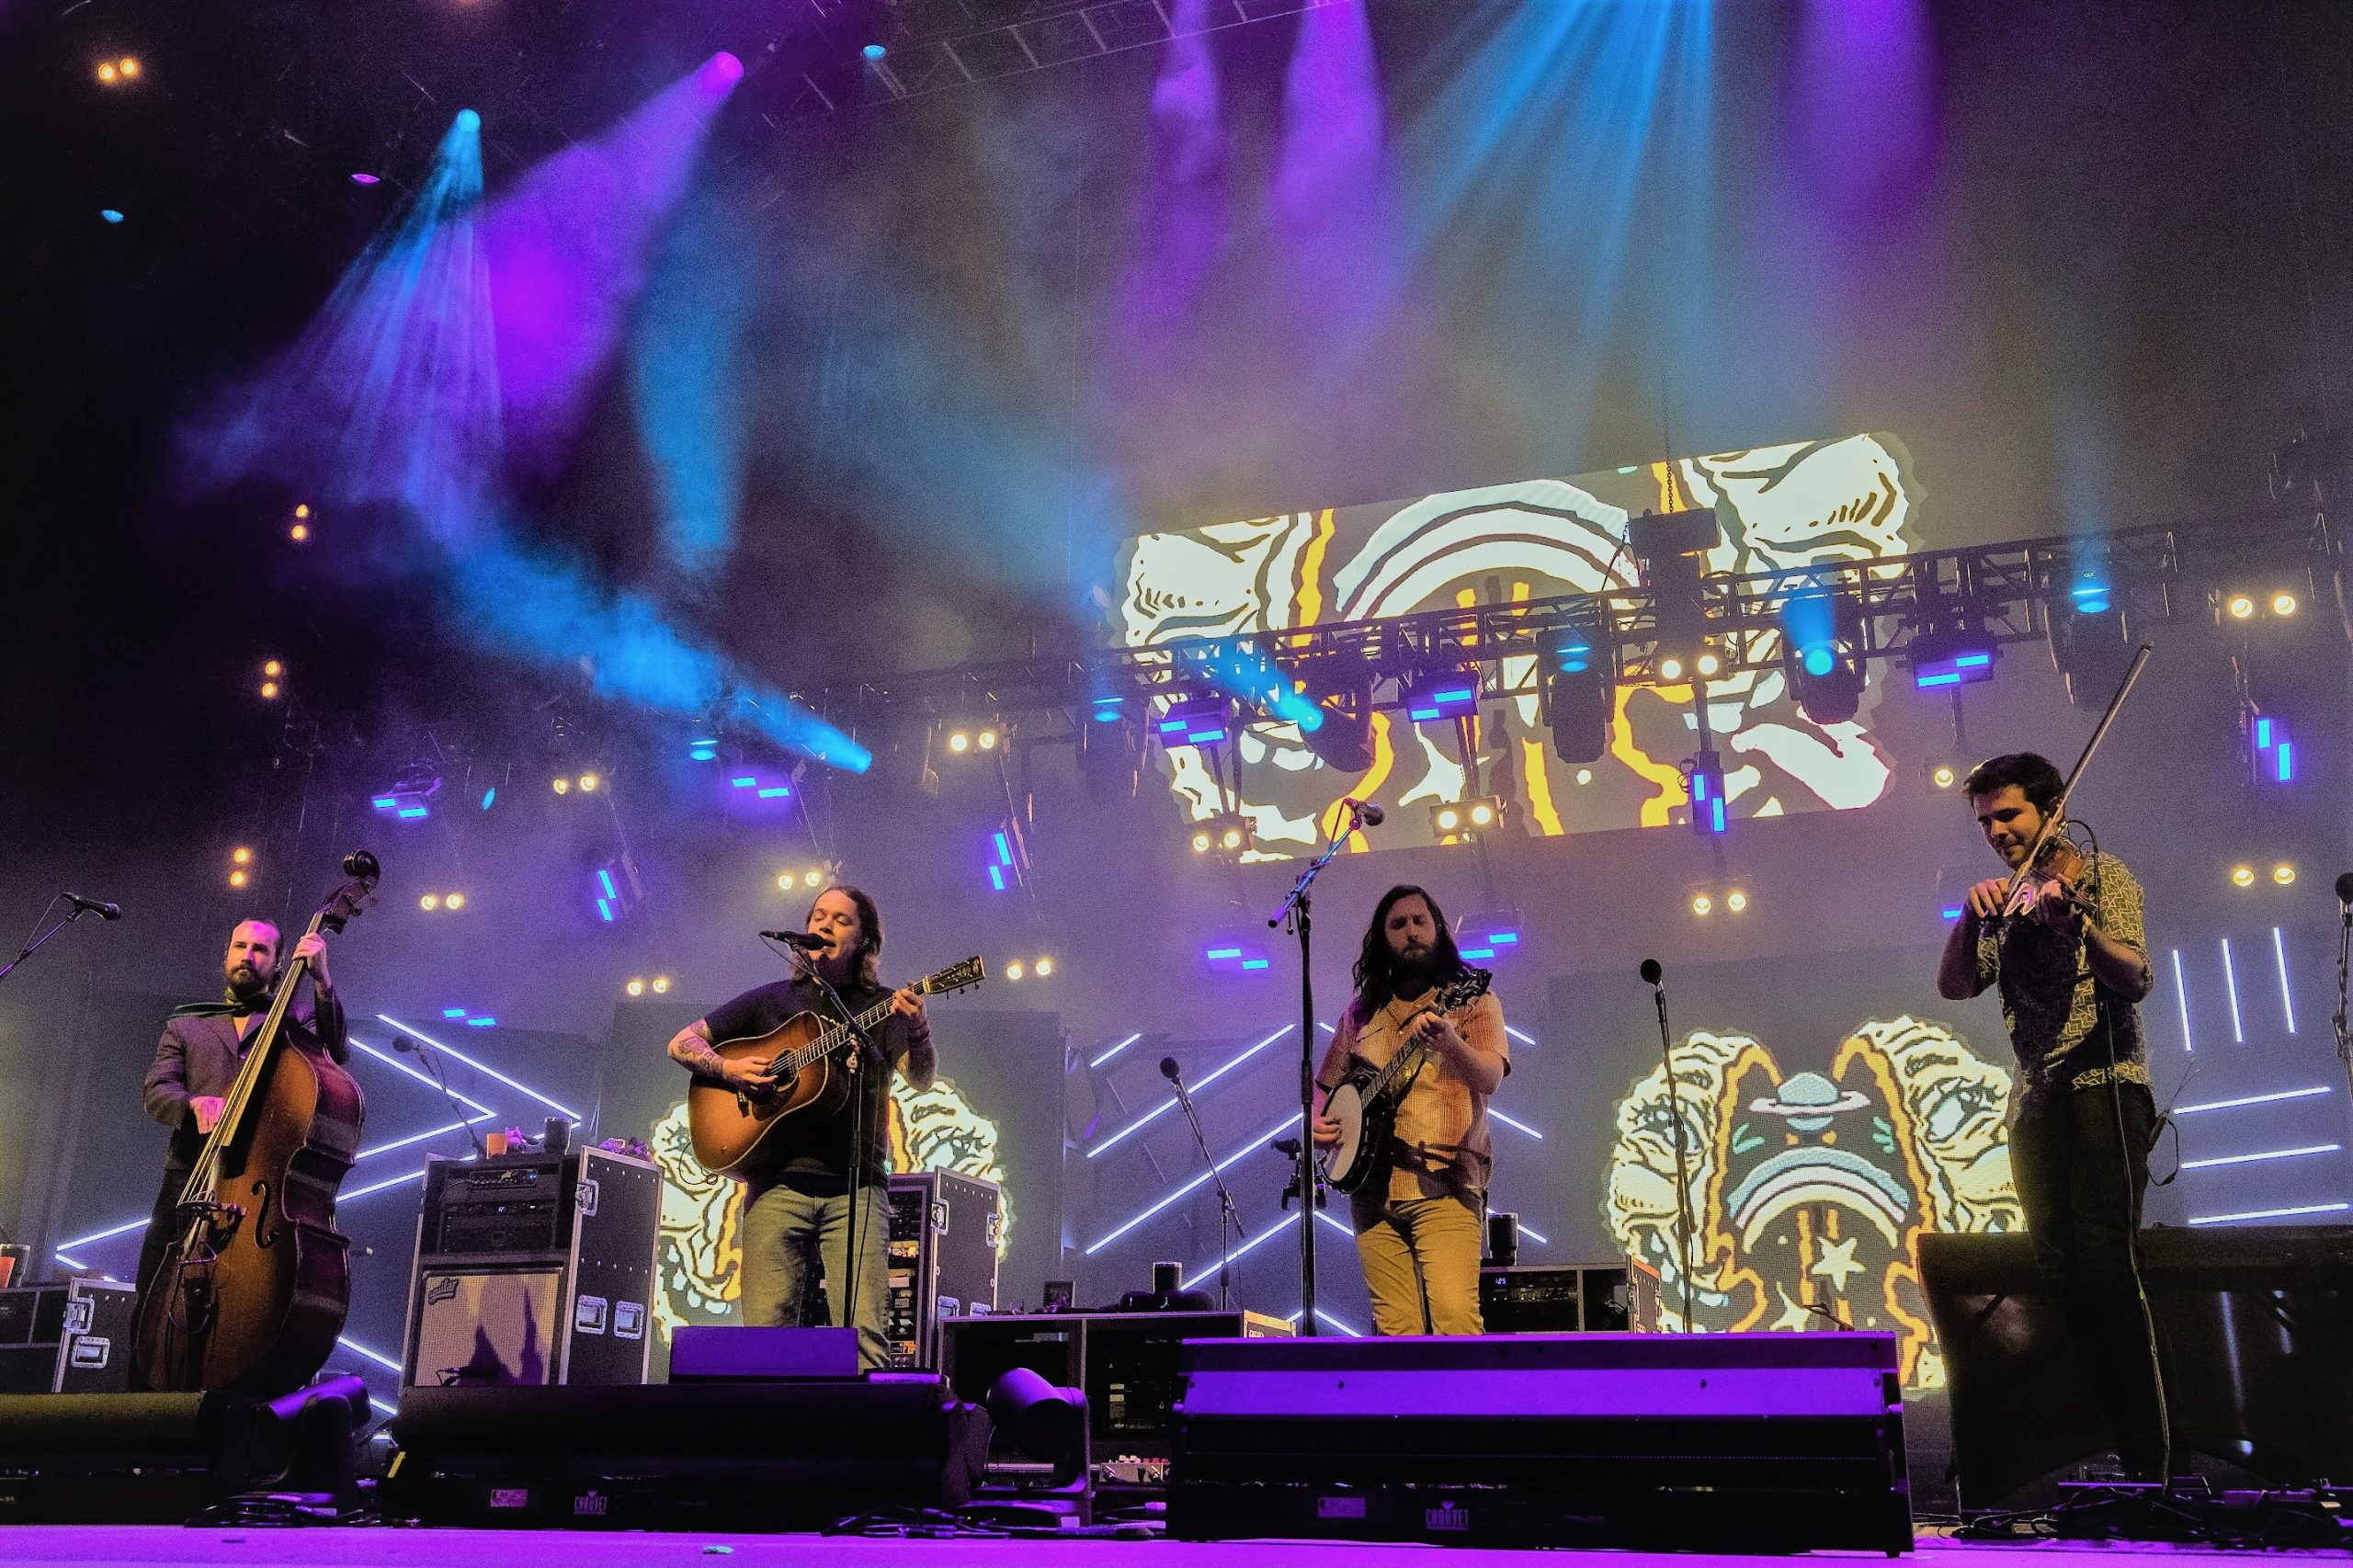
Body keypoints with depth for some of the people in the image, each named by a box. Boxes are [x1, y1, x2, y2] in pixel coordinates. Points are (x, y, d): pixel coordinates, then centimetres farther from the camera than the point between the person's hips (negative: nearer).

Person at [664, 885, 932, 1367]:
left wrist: (918, 1031, -27)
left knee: (863, 1334, -13)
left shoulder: (886, 1007, 10)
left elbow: (923, 1078, -5)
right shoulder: (773, 1000, 16)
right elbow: (682, 1043, 17)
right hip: (778, 1181, 2)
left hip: (856, 1187, -1)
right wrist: (727, 1069, -4)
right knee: (766, 1332, -7)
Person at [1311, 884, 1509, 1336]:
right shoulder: (1361, 1014, 18)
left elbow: (1489, 1078, -12)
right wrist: (1318, 1120, 5)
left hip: (1444, 1183, -4)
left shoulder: (1470, 1000, 6)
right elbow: (1326, 1085, 28)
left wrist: (1448, 1042, -32)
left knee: (1454, 1314, -21)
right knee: (1396, 1329, -2)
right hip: (1373, 1186, 4)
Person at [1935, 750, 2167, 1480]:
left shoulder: (2099, 874, 0)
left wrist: (2075, 922, -33)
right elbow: (1955, 985, 2)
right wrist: (1972, 915, -14)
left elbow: (2134, 977, -15)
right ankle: (2097, 1440, 10)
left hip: (2102, 1086, -6)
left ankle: (2148, 1460, -10)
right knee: (2060, 1272, 4)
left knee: (2106, 1267, -12)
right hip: (2035, 1098, 6)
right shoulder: (2007, 900, 16)